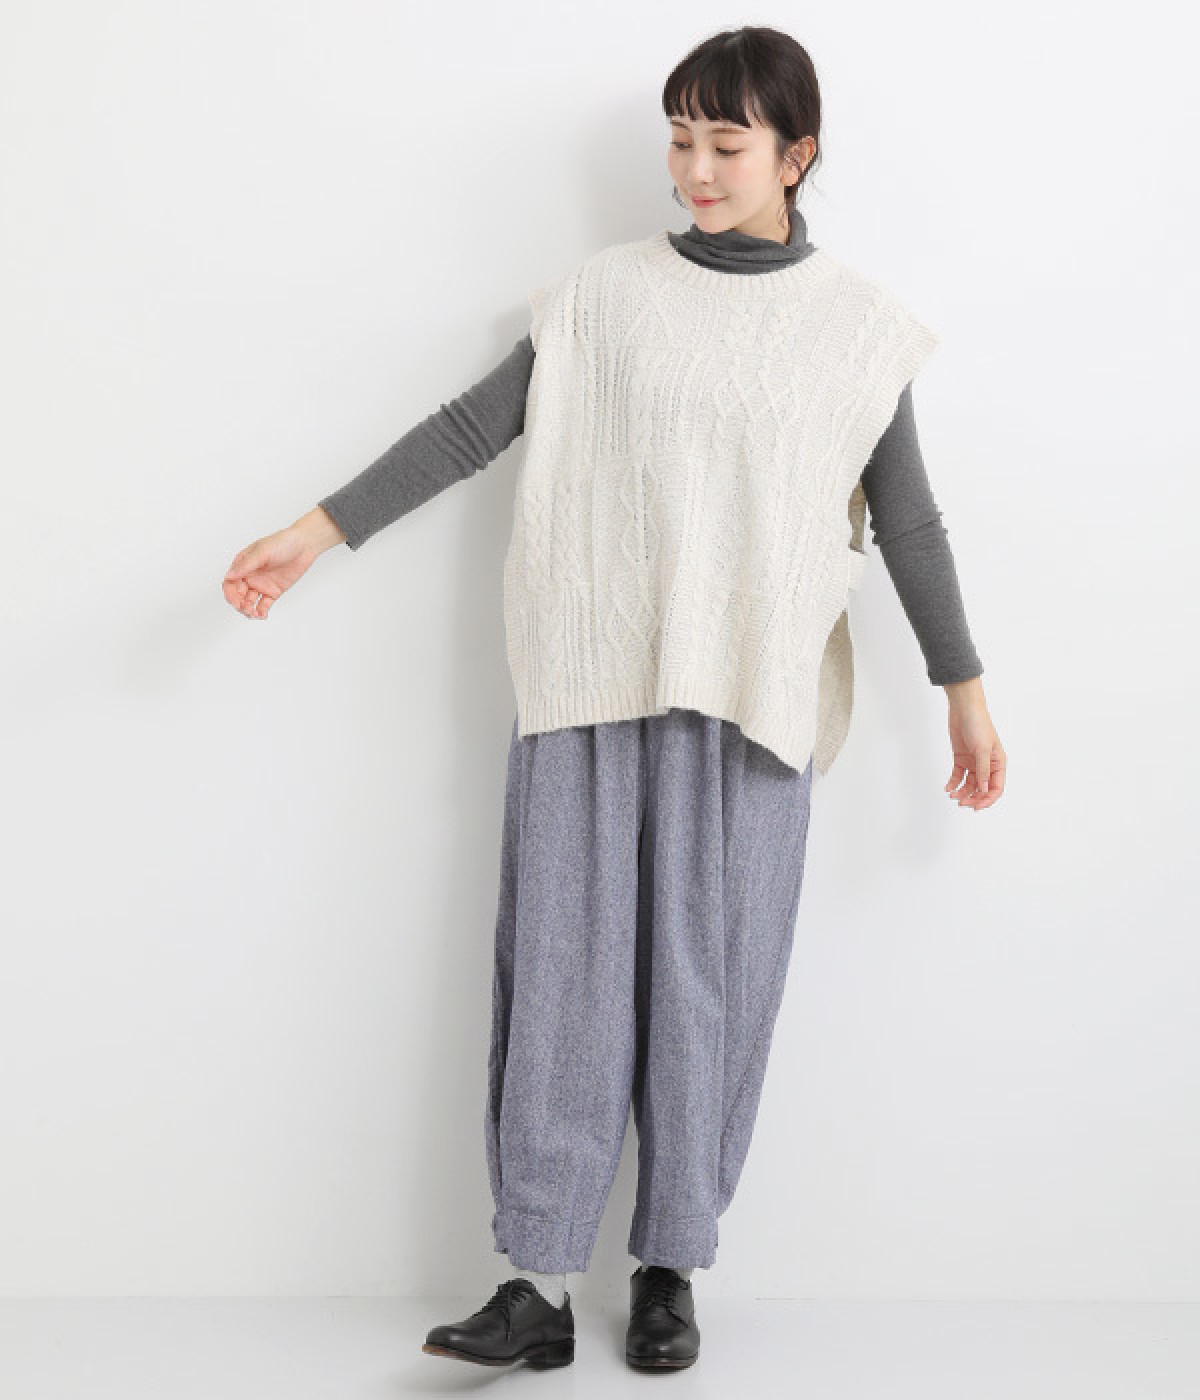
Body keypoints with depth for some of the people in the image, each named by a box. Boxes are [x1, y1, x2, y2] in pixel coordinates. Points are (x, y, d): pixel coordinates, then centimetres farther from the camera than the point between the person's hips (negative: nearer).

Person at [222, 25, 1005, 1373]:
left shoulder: (855, 325, 6)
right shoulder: (602, 296, 7)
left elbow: (907, 517, 8)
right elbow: (469, 427, 6)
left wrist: (965, 689, 7)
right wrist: (317, 531, 2)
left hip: (750, 699, 0)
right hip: (590, 681, 1)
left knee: (708, 972, 1)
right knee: (561, 966, -3)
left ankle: (671, 1269, 13)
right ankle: (537, 1285, 1)